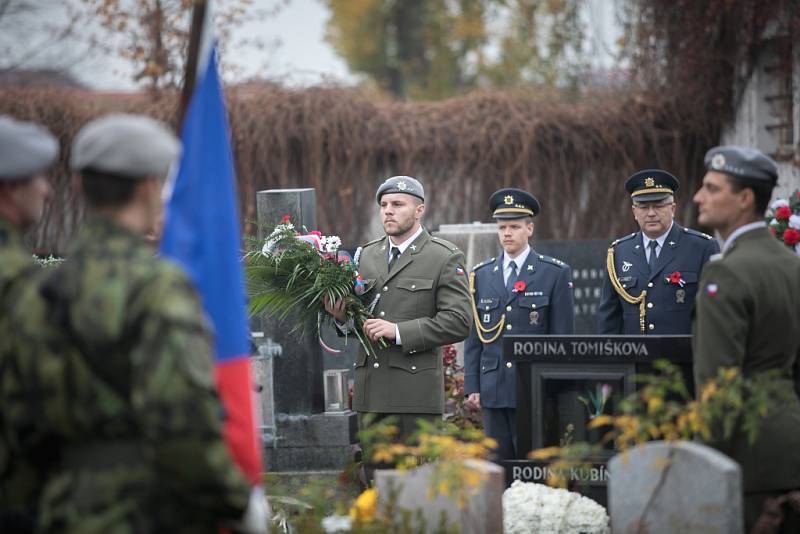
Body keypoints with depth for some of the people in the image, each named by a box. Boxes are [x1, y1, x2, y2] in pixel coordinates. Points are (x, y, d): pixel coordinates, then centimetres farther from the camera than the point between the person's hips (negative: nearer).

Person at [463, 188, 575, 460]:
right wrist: (472, 386, 5)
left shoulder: (555, 273, 1)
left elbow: (563, 336, 0)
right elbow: (474, 336, 12)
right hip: (493, 391, 3)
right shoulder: (481, 275, 11)